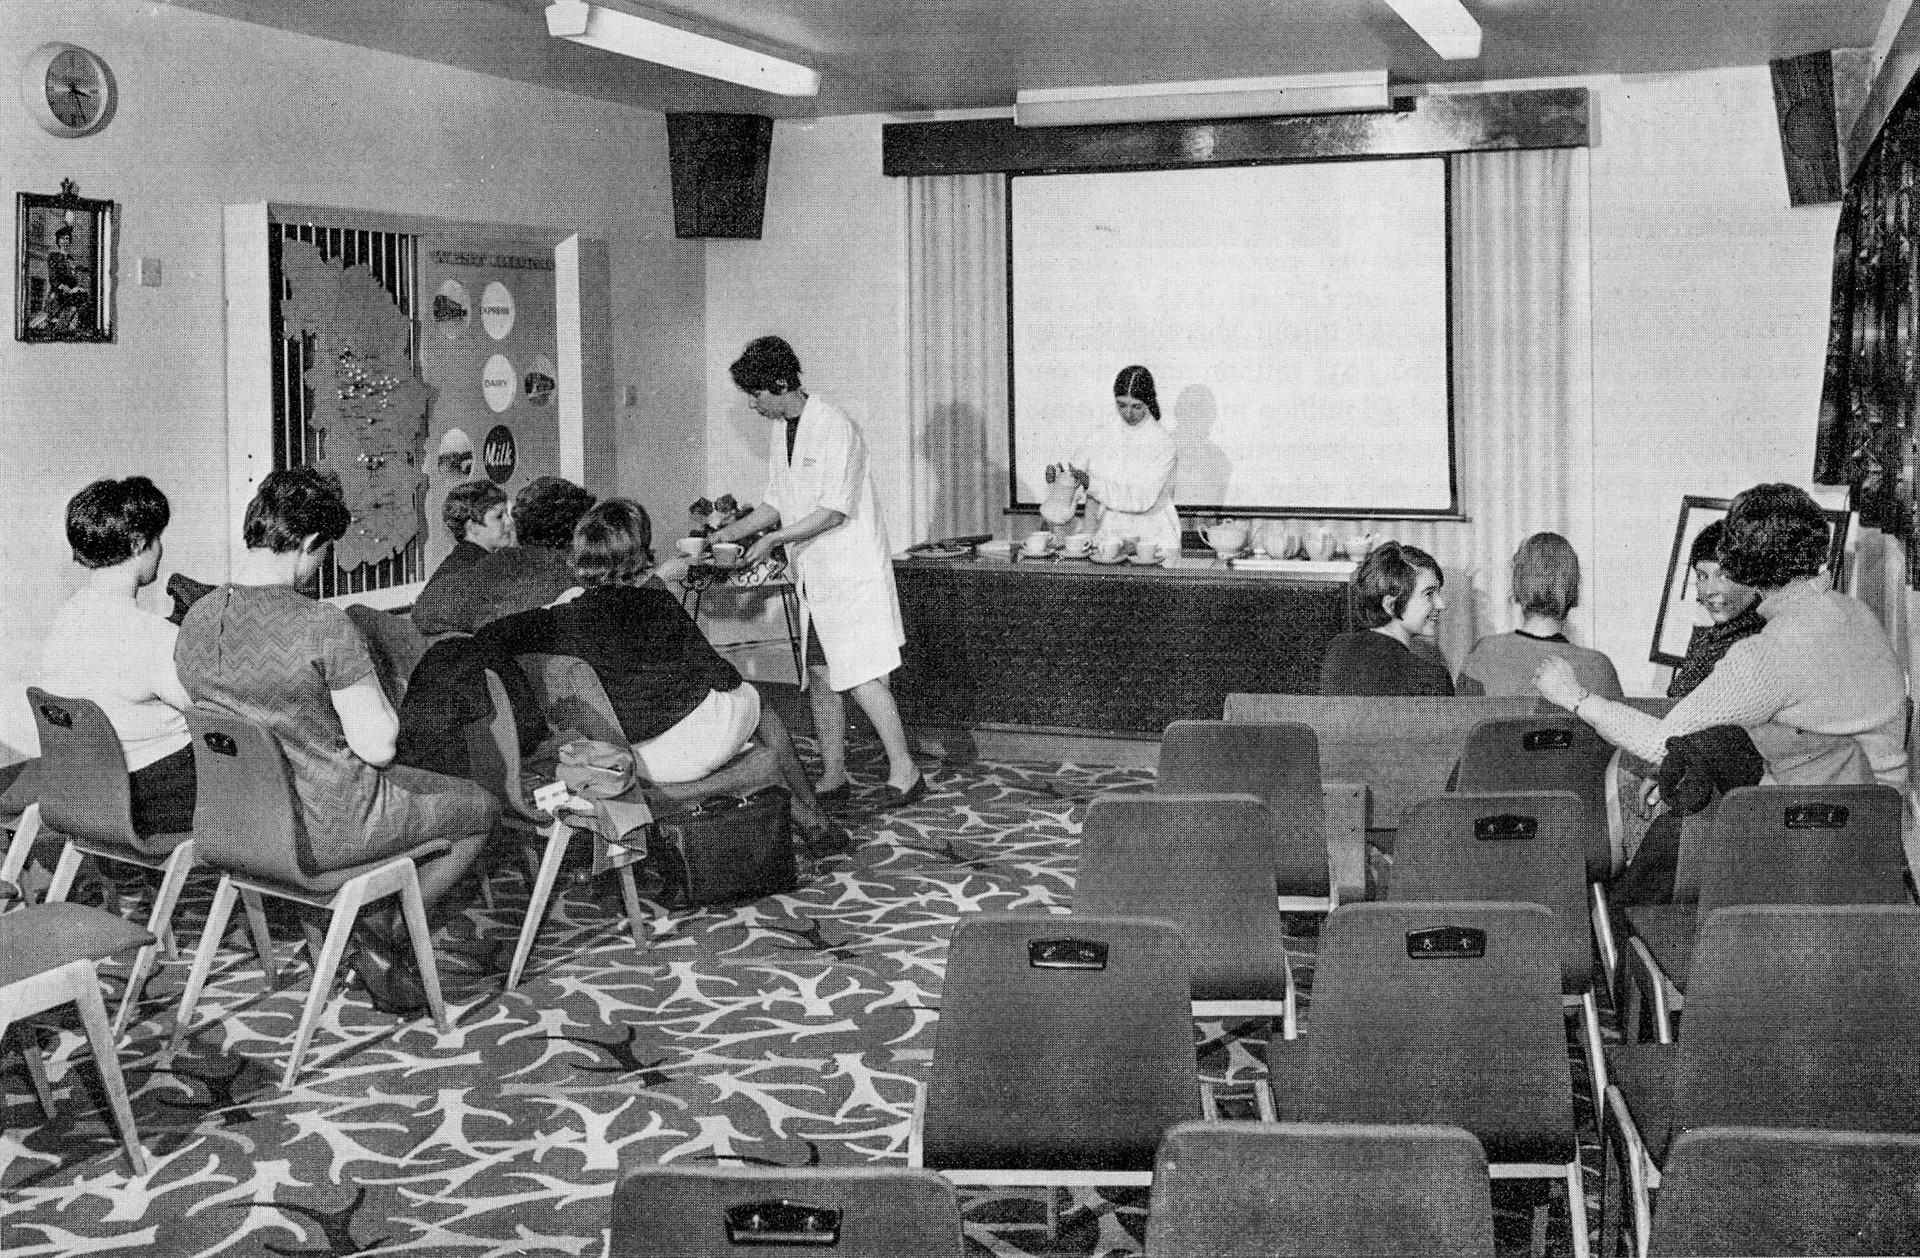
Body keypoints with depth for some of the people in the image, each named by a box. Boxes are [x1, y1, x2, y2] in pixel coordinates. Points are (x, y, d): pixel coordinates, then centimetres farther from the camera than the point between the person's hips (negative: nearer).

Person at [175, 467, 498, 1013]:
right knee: (481, 807, 15)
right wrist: (371, 691, -1)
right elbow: (377, 745, -20)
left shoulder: (196, 618, -3)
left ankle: (374, 928, 27)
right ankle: (383, 937, 15)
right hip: (323, 833, -8)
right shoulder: (324, 626, -26)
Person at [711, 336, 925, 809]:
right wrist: (727, 534, 7)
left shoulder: (834, 428, -15)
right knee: (820, 676, 8)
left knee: (862, 677, -10)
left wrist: (774, 538, -17)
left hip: (851, 571, -9)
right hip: (812, 575, 9)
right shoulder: (783, 437, 13)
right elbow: (776, 505, 18)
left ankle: (904, 772, -2)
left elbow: (835, 512, -19)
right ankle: (833, 778, 15)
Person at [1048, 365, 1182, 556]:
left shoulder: (1162, 441, -3)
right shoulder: (1104, 434, 10)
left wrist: (1091, 484, -19)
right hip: (1108, 536, 3)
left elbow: (1143, 497, -13)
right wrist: (1057, 471, -12)